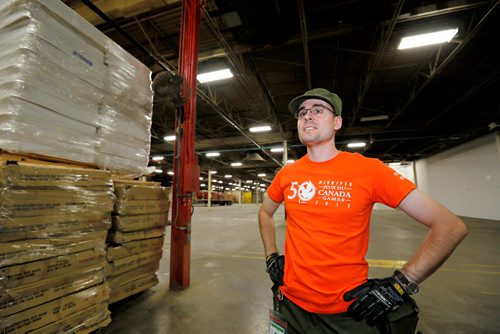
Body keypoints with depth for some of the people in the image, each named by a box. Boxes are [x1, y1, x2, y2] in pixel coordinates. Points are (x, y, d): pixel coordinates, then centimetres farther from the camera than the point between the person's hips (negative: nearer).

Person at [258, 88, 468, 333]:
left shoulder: (368, 169, -14)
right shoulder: (286, 174, -5)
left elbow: (450, 227, -9)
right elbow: (265, 213, 13)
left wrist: (399, 285, -13)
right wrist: (271, 257, 4)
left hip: (351, 310, -2)